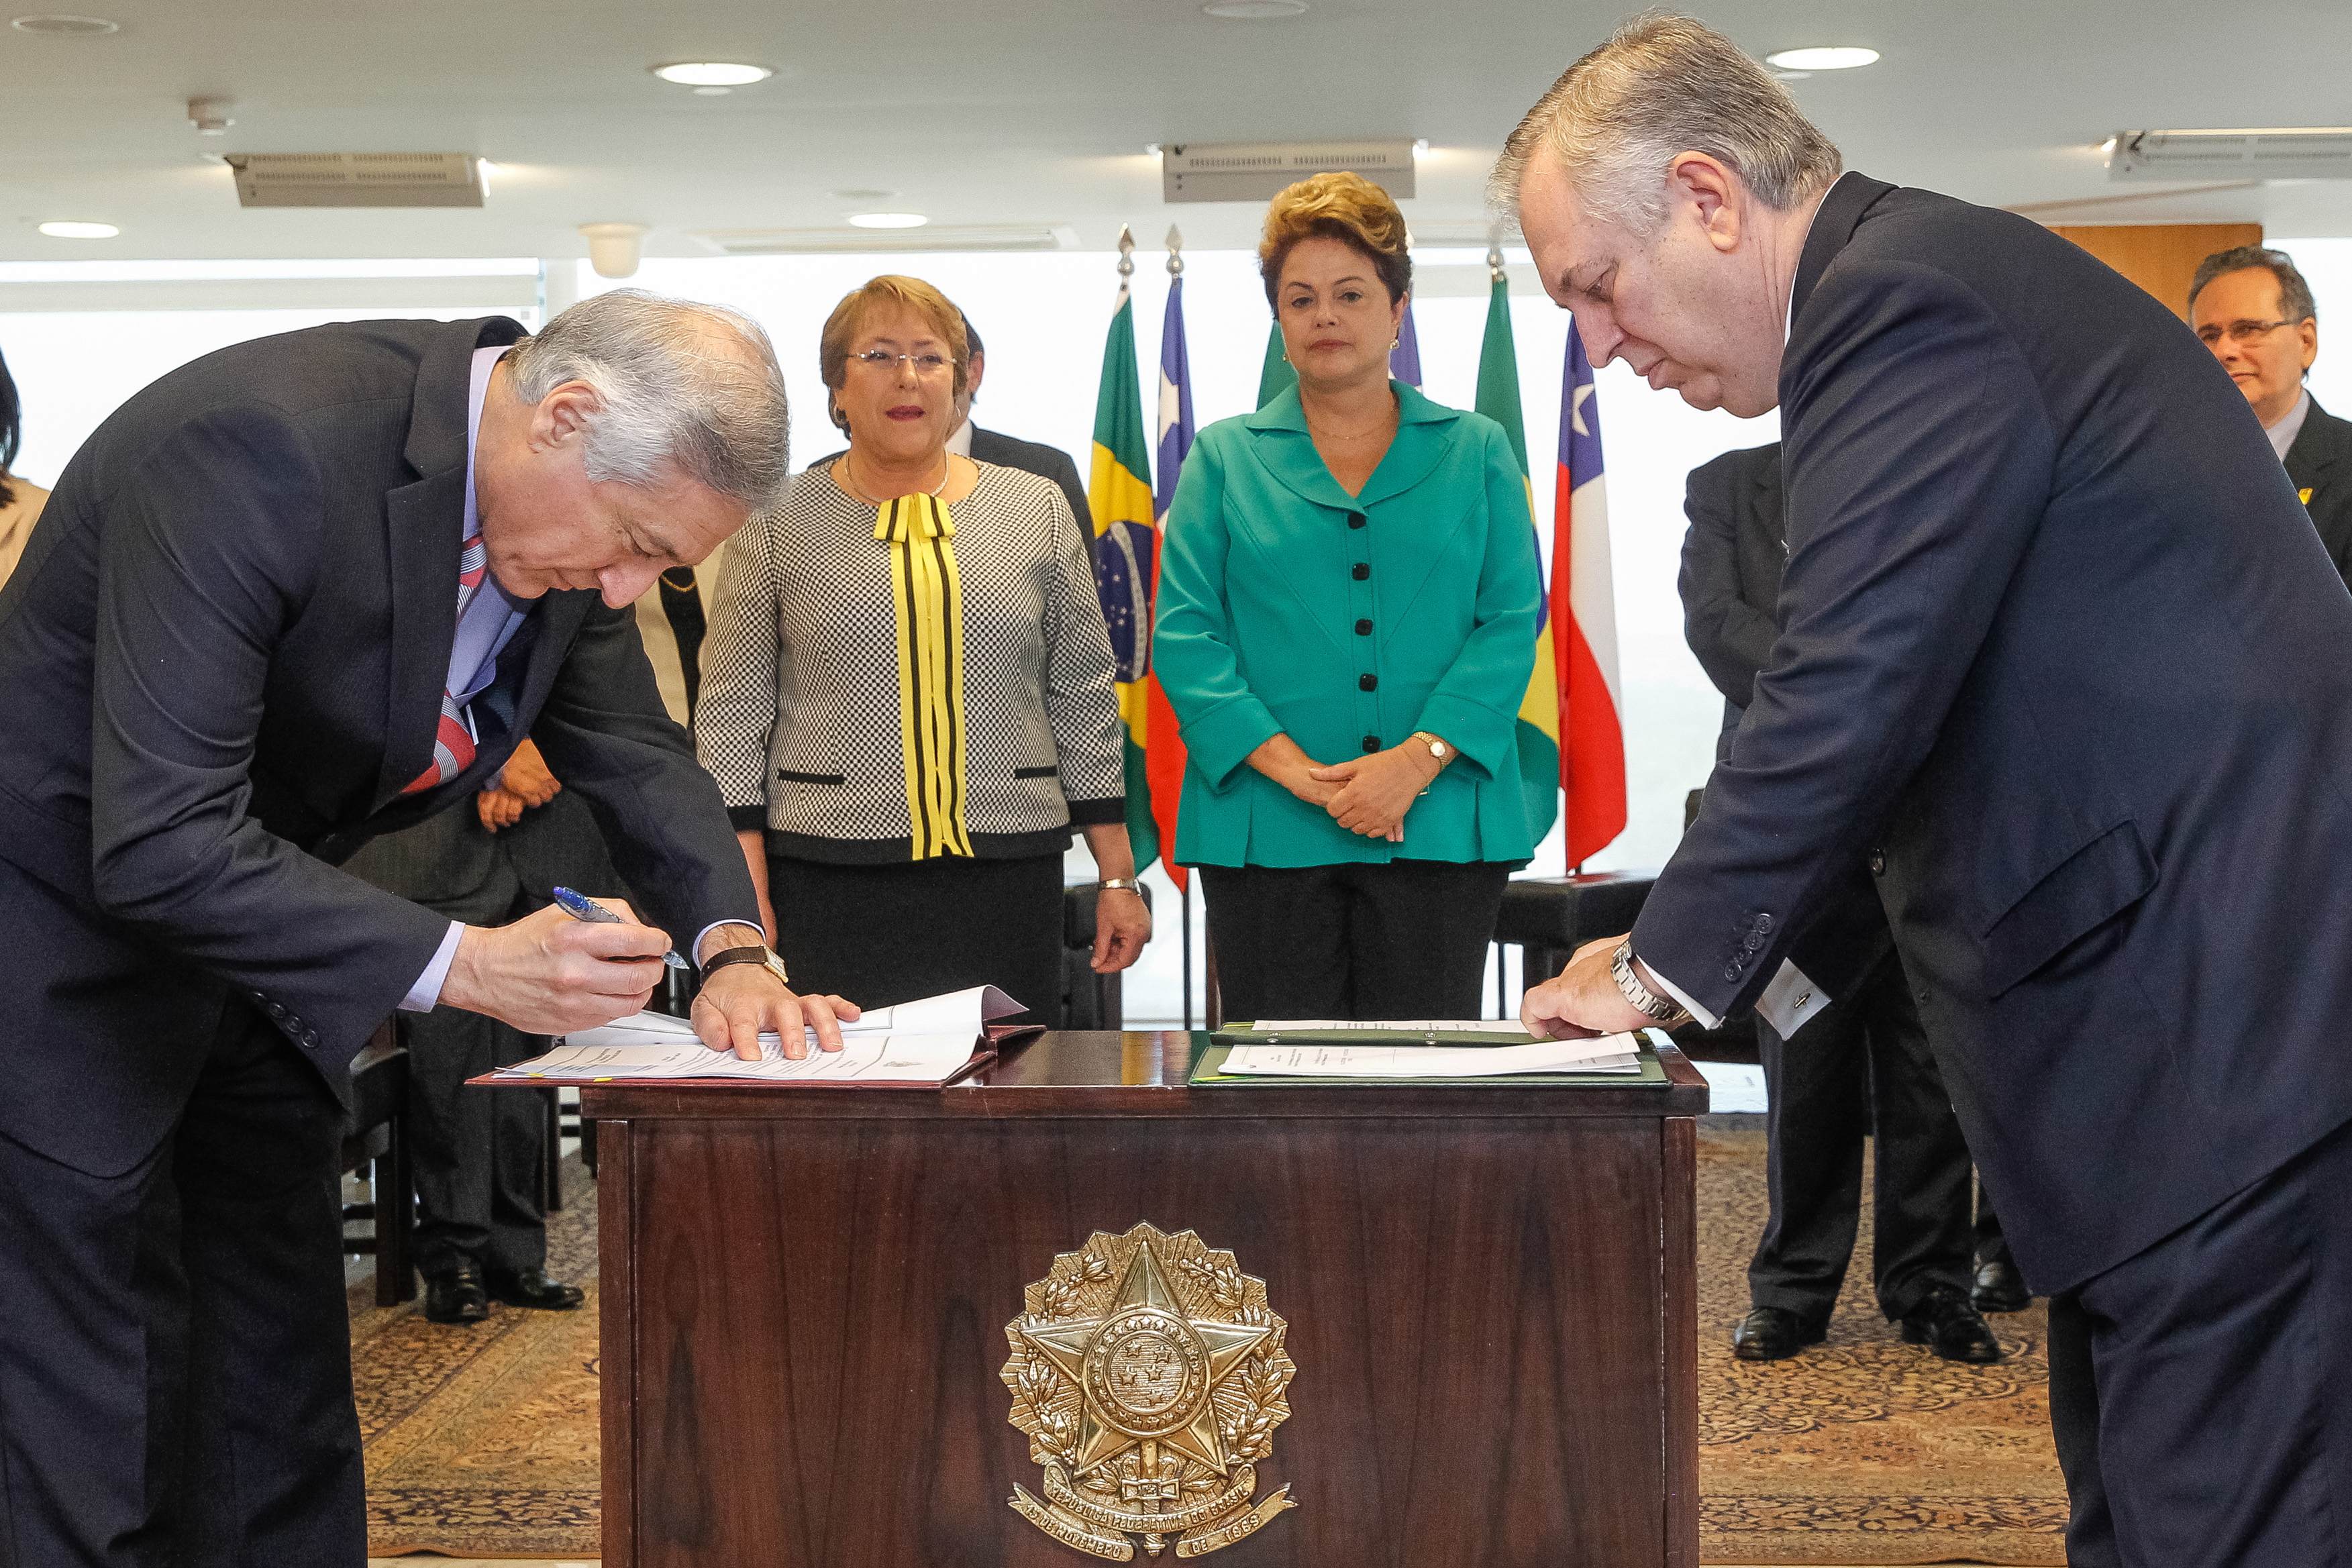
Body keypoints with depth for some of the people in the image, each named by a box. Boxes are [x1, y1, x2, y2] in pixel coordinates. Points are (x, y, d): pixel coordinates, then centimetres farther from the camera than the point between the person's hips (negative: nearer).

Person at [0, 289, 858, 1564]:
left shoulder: (563, 512, -6)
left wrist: (731, 949, -12)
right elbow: (160, 847, -34)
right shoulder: (259, 445, -32)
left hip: (249, 934, 8)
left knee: (285, 1445, 13)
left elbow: (635, 752, 6)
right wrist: (463, 965, -37)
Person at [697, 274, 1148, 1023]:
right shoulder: (779, 522, 5)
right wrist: (746, 891, -4)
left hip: (1006, 874, 1)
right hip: (829, 876, -1)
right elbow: (731, 711, 4)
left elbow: (1083, 701, 10)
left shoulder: (1038, 511, 9)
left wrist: (1118, 877, 7)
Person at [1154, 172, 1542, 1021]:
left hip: (1439, 825, 0)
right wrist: (1294, 770, -12)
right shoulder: (1225, 458, 11)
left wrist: (1418, 759, -13)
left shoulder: (1477, 452, 12)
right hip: (1266, 832, 0)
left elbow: (1510, 624, 2)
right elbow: (1185, 633, 1)